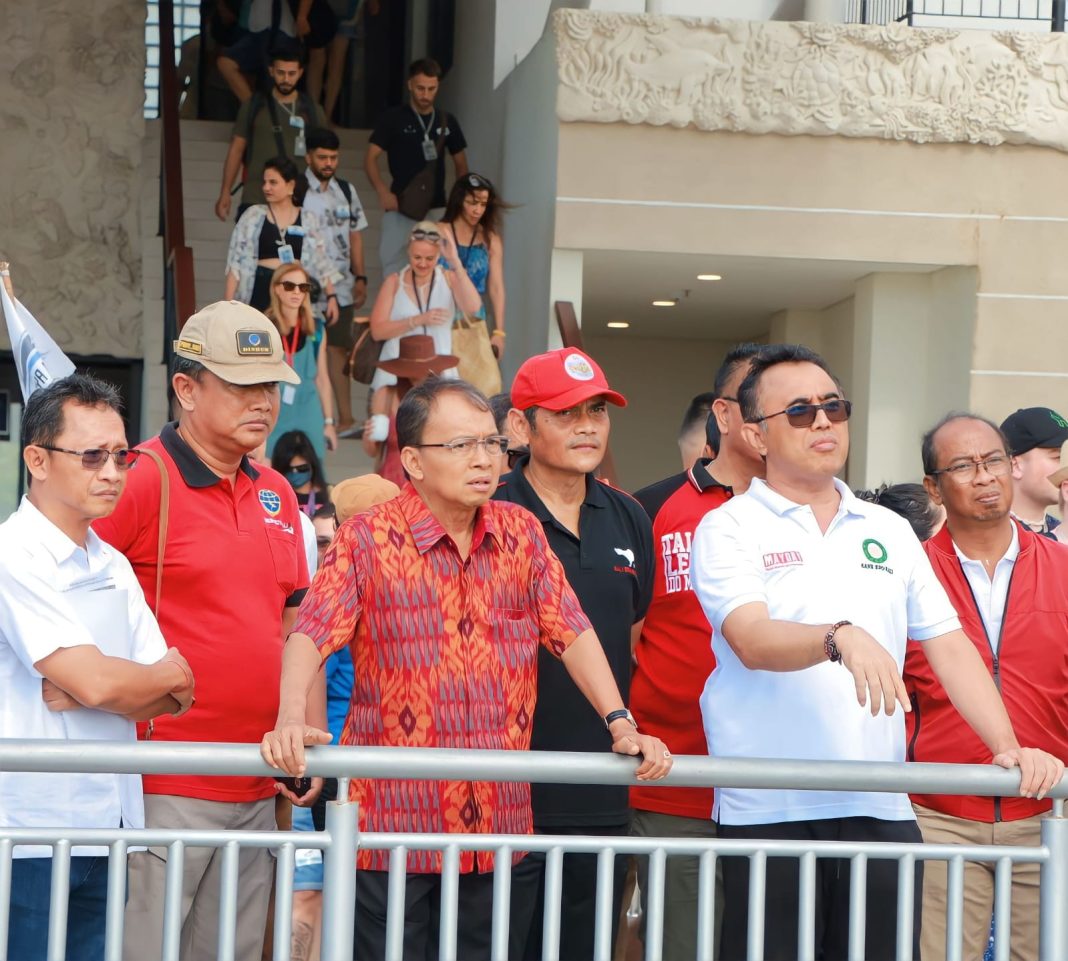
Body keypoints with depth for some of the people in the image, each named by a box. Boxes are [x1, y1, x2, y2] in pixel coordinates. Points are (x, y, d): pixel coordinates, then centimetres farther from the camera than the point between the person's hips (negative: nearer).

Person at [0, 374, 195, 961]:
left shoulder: (113, 566, 14)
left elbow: (174, 695, 9)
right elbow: (97, 681, -19)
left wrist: (79, 692, -10)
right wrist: (170, 675, 1)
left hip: (106, 830, 7)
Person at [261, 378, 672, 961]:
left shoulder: (521, 533, 9)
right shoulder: (368, 540, -3)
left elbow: (572, 631, 5)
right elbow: (311, 633, -14)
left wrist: (621, 725, -6)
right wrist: (291, 720, -31)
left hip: (498, 824, 4)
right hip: (393, 821, -4)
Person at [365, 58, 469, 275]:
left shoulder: (447, 122, 8)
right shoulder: (393, 118, -1)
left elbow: (460, 163, 17)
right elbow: (370, 159, -4)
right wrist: (383, 192, -19)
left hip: (437, 208, 3)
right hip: (401, 207, -3)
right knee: (391, 259, -6)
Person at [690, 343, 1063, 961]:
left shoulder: (890, 532, 16)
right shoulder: (729, 529, 1)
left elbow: (949, 646, 12)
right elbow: (752, 641, -15)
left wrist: (1010, 748, 0)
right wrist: (839, 638, -33)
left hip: (882, 812, 4)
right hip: (767, 814, -4)